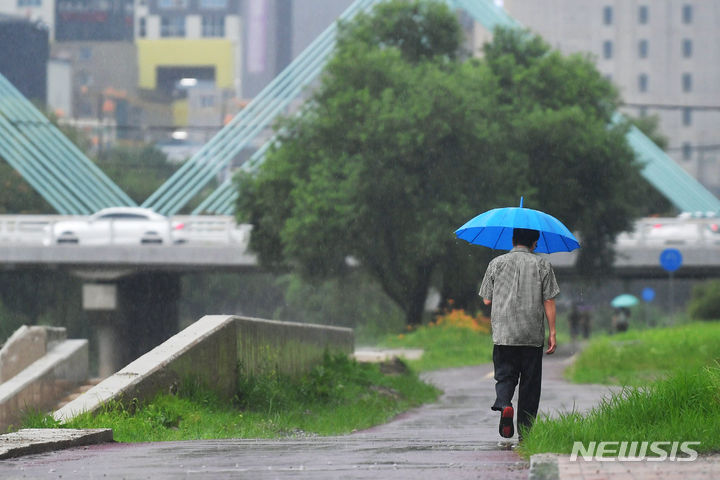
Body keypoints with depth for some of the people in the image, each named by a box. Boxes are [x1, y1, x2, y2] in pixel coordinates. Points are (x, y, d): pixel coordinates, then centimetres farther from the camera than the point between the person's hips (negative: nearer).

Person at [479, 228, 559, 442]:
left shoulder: (496, 263, 5)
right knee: (530, 383, 7)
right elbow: (549, 301, -1)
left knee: (504, 376, 6)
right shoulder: (542, 265, 2)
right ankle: (526, 433, 9)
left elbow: (487, 300, 6)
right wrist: (552, 333, 3)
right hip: (533, 336, 0)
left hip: (503, 335, 0)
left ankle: (504, 404, -26)